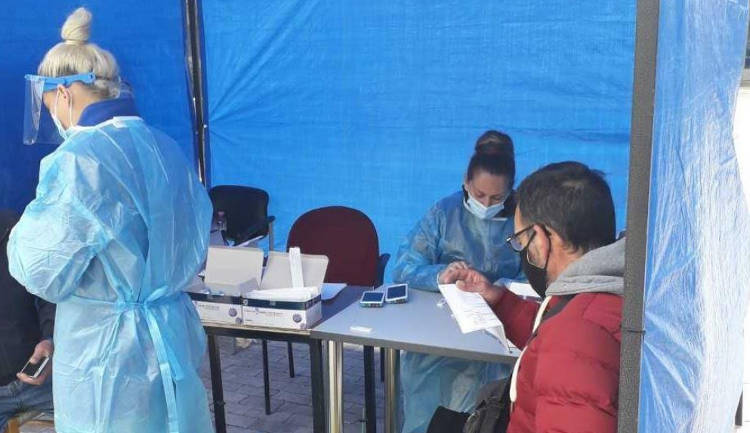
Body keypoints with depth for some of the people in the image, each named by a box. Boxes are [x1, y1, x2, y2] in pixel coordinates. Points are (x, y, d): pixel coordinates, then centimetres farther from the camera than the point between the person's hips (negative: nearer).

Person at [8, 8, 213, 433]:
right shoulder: (166, 148, 6)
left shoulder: (80, 158, -18)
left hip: (107, 355, -7)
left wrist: (24, 231, 6)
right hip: (175, 336, 7)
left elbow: (45, 274, -13)